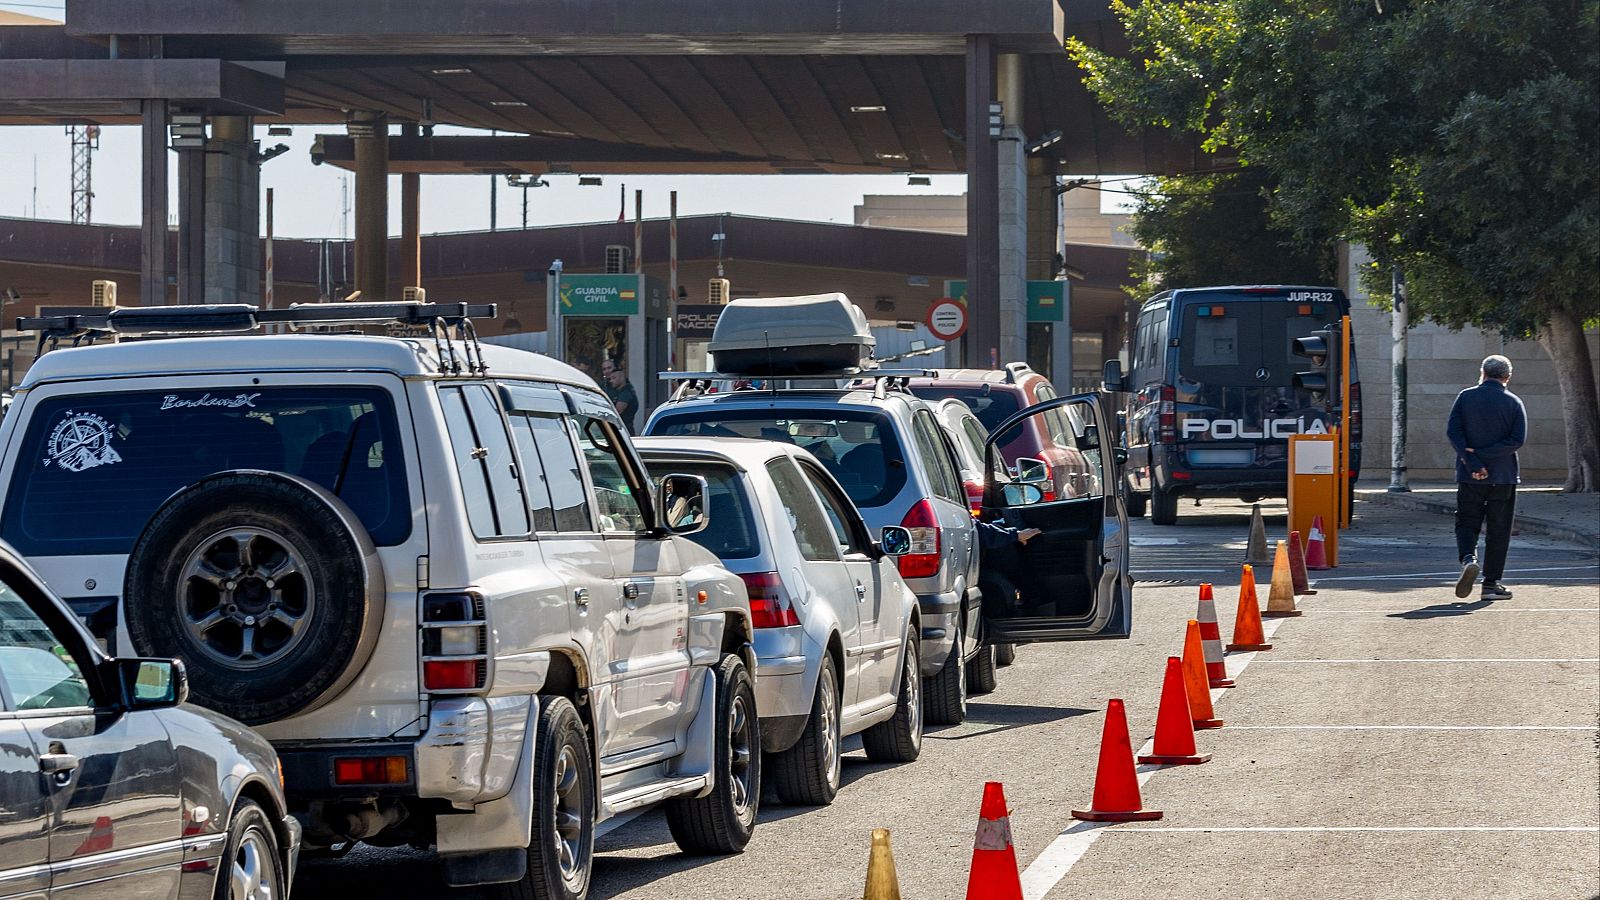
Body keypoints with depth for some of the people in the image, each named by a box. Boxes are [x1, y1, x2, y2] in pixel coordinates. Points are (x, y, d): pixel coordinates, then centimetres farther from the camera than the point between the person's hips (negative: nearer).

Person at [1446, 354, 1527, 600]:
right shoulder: (1513, 403, 0)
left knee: (1466, 523, 10)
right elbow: (1517, 439, -10)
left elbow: (1453, 431, -9)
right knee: (1498, 529, 7)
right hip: (1503, 476, 0)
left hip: (1470, 477, 0)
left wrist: (1473, 462, -12)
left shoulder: (1466, 397, 1)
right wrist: (1483, 455, -12)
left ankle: (1468, 558, -19)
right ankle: (1491, 584, 7)